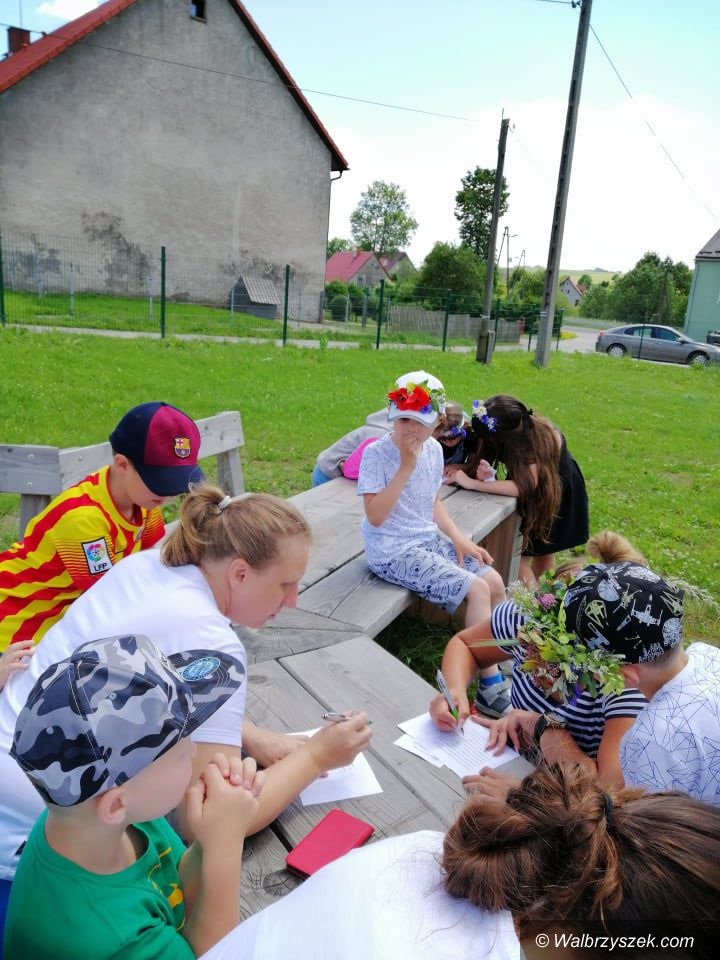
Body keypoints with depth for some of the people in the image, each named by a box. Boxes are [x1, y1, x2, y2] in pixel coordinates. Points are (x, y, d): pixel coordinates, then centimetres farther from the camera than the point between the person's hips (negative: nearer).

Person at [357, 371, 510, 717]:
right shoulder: (376, 454, -18)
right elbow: (375, 516, -24)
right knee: (477, 590, -16)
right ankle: (492, 685, -3)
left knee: (495, 582, -2)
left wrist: (458, 538, 4)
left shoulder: (434, 449, 3)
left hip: (429, 539, 8)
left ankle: (497, 660, 18)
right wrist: (406, 467, -27)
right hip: (393, 552, -7)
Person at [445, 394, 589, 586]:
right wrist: (480, 470, -39)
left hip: (558, 490, -5)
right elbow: (483, 455, -14)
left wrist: (471, 483, -47)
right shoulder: (514, 430, -21)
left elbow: (526, 485, -47)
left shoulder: (539, 438, -38)